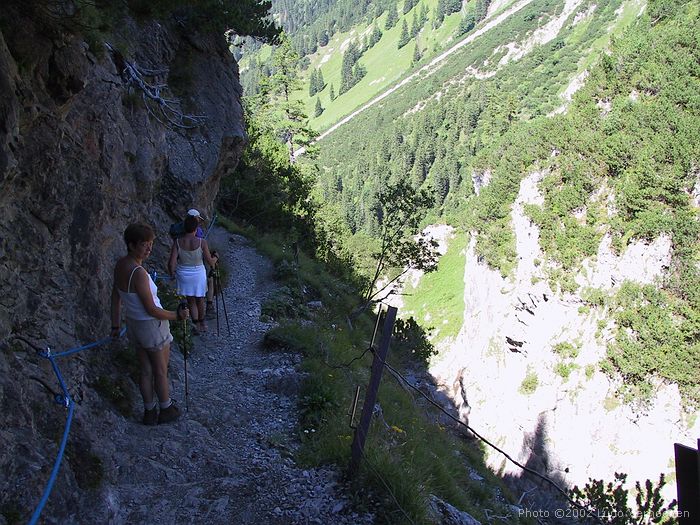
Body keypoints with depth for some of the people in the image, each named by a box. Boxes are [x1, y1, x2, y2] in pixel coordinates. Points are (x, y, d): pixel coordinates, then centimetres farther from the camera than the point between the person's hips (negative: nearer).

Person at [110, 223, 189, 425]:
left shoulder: (120, 265, -5)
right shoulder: (138, 273, -31)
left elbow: (115, 297, 6)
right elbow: (151, 310, -25)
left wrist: (116, 325, 16)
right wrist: (177, 315, -13)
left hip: (134, 324, 7)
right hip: (152, 326, -7)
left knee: (146, 371, 21)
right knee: (160, 372, 15)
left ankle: (149, 412, 35)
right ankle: (166, 410, 34)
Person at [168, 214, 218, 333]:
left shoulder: (177, 242, -18)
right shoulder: (201, 242, -22)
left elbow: (171, 263, -18)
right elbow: (210, 262, -14)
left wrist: (172, 272, 3)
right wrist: (216, 258, 9)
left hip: (184, 275, 0)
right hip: (198, 274, 0)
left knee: (191, 300, 20)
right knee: (199, 299, 22)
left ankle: (197, 324, 19)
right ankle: (201, 322, 41)